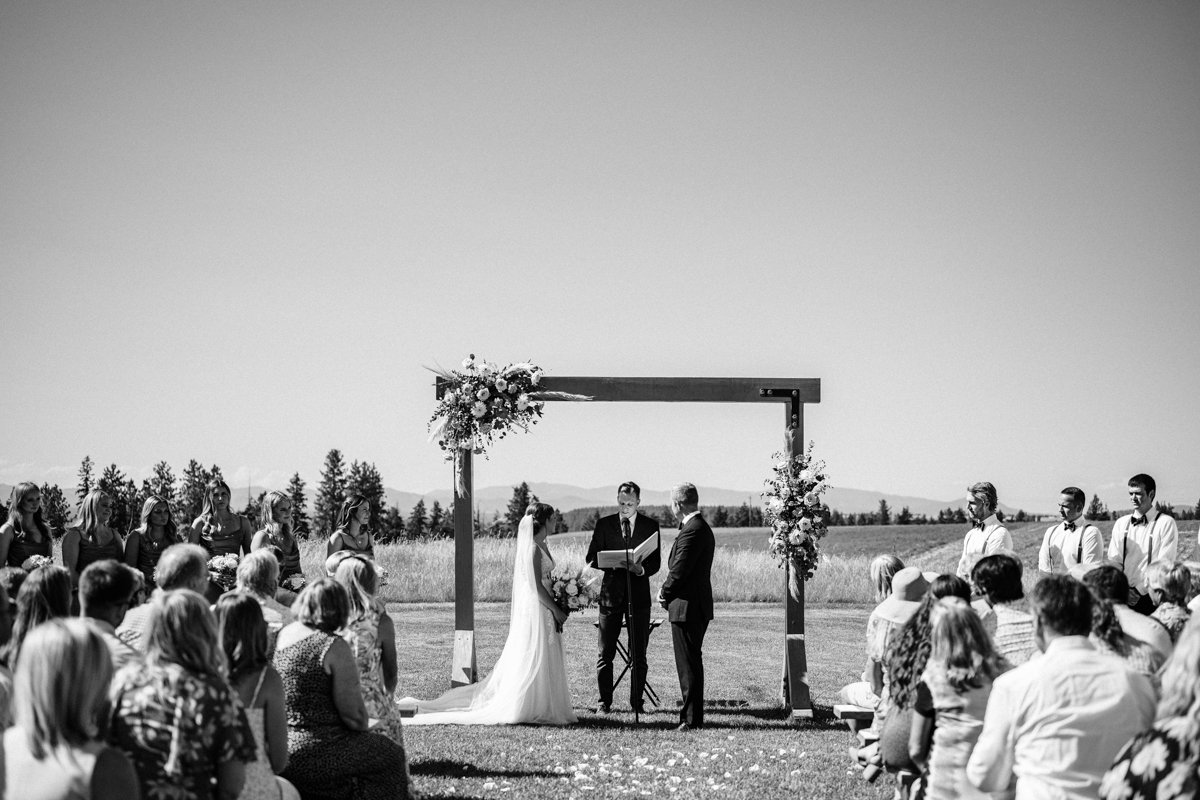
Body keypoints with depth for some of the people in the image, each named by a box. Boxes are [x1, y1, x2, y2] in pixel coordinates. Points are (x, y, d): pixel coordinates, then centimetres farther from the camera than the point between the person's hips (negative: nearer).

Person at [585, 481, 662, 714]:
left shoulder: (650, 526, 5)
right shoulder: (604, 524, 5)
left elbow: (656, 562, 2)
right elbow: (591, 558, 1)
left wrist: (641, 569, -20)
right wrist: (613, 563, -18)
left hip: (639, 592, 0)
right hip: (611, 592, 0)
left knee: (638, 654, 3)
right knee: (605, 652, 2)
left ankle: (636, 701, 11)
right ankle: (604, 701, 10)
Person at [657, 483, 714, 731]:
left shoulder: (692, 530, -19)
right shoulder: (702, 528, 15)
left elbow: (679, 571, -20)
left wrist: (665, 593, -4)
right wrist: (667, 589, 9)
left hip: (686, 607, -11)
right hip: (697, 607, 11)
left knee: (688, 665, -5)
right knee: (692, 663, 16)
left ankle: (691, 719, -2)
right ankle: (694, 715, 22)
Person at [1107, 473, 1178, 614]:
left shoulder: (1166, 523, -1)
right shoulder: (1121, 523, 12)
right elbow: (1114, 560, 9)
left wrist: (1140, 590, -12)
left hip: (1149, 596, -3)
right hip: (1123, 596, 3)